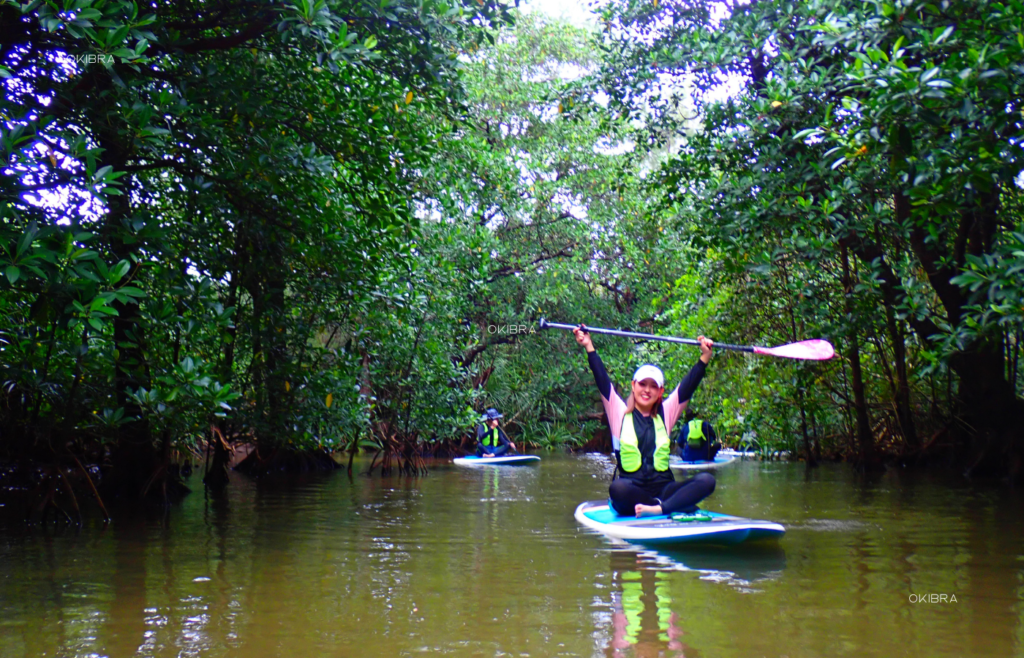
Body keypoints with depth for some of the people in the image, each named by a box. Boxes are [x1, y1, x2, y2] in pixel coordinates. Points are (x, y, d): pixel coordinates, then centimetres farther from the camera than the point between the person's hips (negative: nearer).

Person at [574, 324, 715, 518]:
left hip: (663, 489, 3)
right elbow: (602, 381, -1)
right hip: (632, 493, -3)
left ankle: (658, 508, -37)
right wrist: (589, 347, -6)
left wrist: (705, 356, 2)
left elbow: (688, 385, 10)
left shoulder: (665, 413, 14)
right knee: (617, 488, -38)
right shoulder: (620, 413, 7)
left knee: (707, 480, -22)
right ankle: (674, 507, -29)